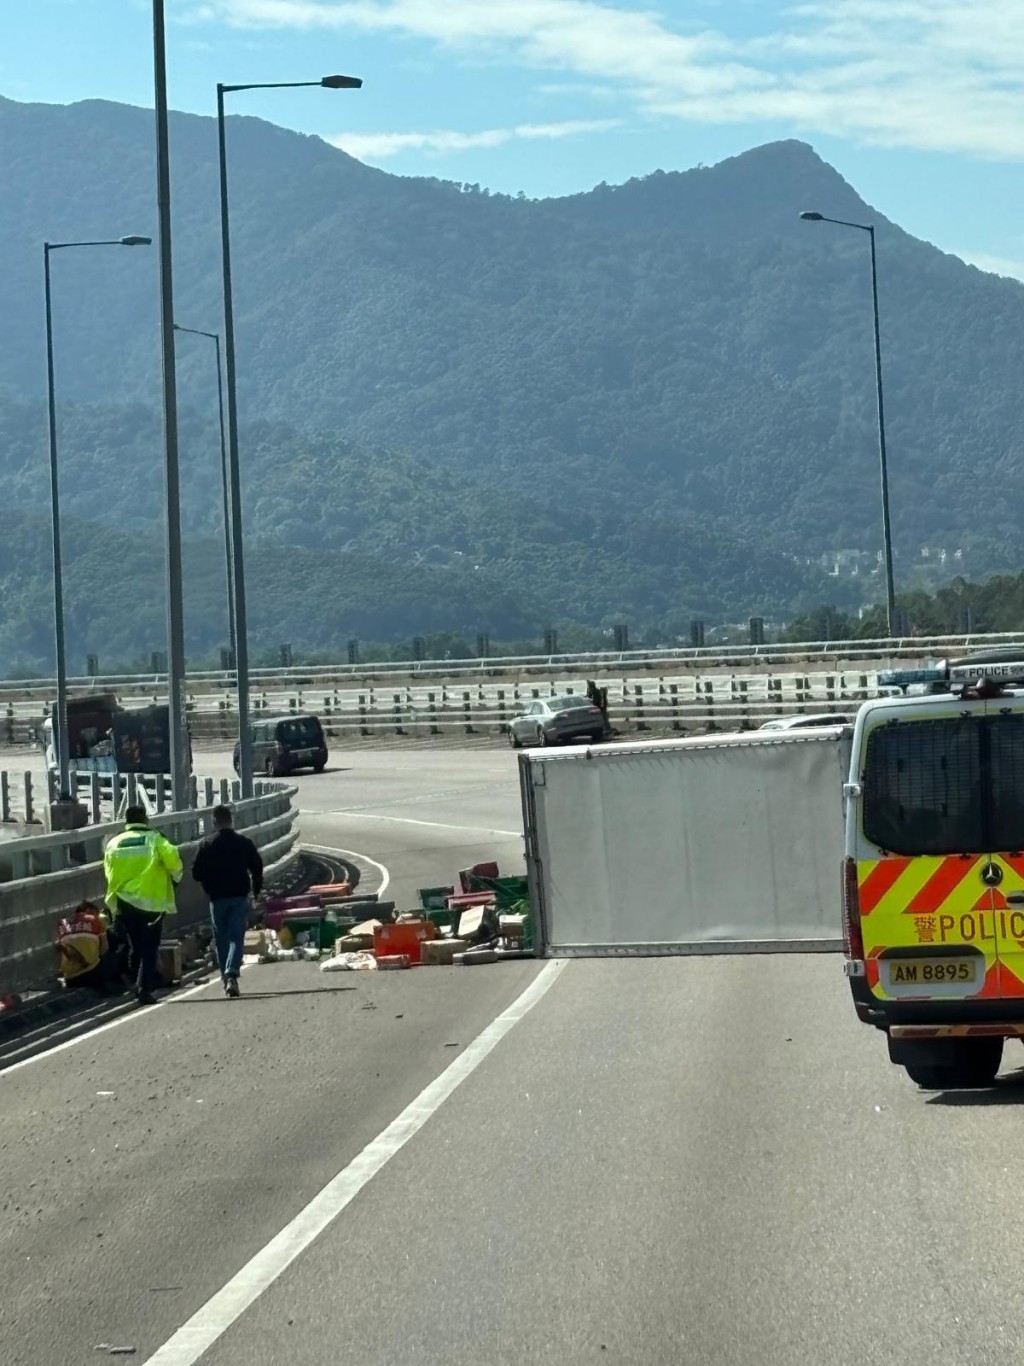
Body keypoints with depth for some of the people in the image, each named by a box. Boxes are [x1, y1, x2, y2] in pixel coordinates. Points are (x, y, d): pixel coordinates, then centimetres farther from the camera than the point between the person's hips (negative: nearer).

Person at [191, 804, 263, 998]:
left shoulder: (207, 845, -3)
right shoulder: (244, 843, 0)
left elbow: (197, 873, -2)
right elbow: (257, 868, 4)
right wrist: (256, 891, 18)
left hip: (217, 898, 0)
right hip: (240, 897, 0)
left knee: (221, 939, 12)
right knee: (236, 937, -4)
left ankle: (226, 977, 15)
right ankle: (232, 974, -23)